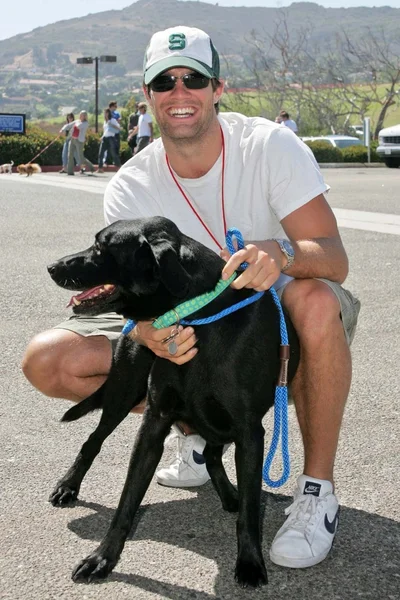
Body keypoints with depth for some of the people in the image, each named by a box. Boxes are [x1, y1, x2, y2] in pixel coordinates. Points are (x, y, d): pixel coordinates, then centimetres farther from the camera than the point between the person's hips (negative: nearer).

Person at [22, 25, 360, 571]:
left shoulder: (270, 146, -17)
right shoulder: (130, 189, -10)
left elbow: (335, 260, -24)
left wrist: (281, 253, -48)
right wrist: (152, 333, -42)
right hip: (190, 332, 3)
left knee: (316, 300, -41)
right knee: (48, 360, -13)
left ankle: (317, 488, -21)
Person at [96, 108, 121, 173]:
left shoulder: (113, 120, 1)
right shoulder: (105, 121, 19)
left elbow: (119, 128, -6)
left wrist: (112, 125, -17)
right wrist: (102, 136, 14)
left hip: (111, 138, -6)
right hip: (104, 138, 6)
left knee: (114, 153, -8)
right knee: (101, 153, -2)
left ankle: (119, 167, -2)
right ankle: (100, 168, 0)